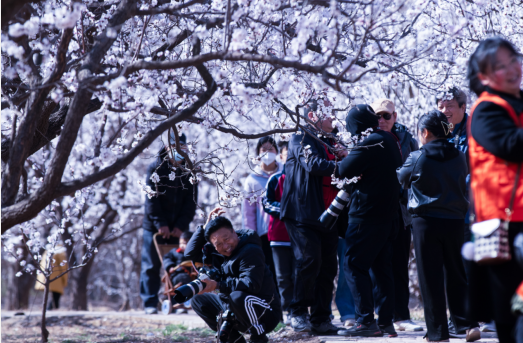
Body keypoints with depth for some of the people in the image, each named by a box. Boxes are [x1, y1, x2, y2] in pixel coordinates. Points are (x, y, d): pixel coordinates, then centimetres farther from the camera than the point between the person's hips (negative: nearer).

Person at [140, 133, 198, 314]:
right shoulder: (155, 168, 0)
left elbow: (191, 201, 3)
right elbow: (151, 199, -6)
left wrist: (181, 225, -8)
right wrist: (160, 224, -15)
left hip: (178, 228, 2)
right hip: (154, 227, -2)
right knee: (151, 265, 0)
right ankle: (150, 303, 5)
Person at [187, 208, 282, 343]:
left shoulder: (251, 251, -19)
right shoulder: (218, 254, 6)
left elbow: (251, 284, -30)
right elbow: (191, 253, 8)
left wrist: (217, 285, -34)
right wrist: (205, 226, -1)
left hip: (266, 314, -8)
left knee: (238, 296, -38)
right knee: (198, 300, 4)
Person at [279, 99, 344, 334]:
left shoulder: (331, 144, 23)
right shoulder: (301, 138, 1)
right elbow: (312, 164, -16)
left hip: (327, 215, 7)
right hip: (303, 214, -7)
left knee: (328, 267, 1)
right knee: (309, 260, -15)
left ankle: (320, 318, 7)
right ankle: (298, 314, -3)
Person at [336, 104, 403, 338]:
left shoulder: (368, 144, -16)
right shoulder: (390, 141, 11)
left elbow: (344, 170, -18)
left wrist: (345, 159, 4)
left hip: (367, 215, -9)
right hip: (389, 214, 9)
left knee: (354, 266, -3)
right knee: (382, 268, 11)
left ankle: (366, 321, -7)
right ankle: (386, 322, 12)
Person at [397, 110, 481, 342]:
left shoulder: (418, 158, -9)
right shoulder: (459, 157, 1)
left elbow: (402, 179, 8)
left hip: (426, 221, -3)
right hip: (454, 221, 4)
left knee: (431, 277, 2)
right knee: (456, 274, 14)